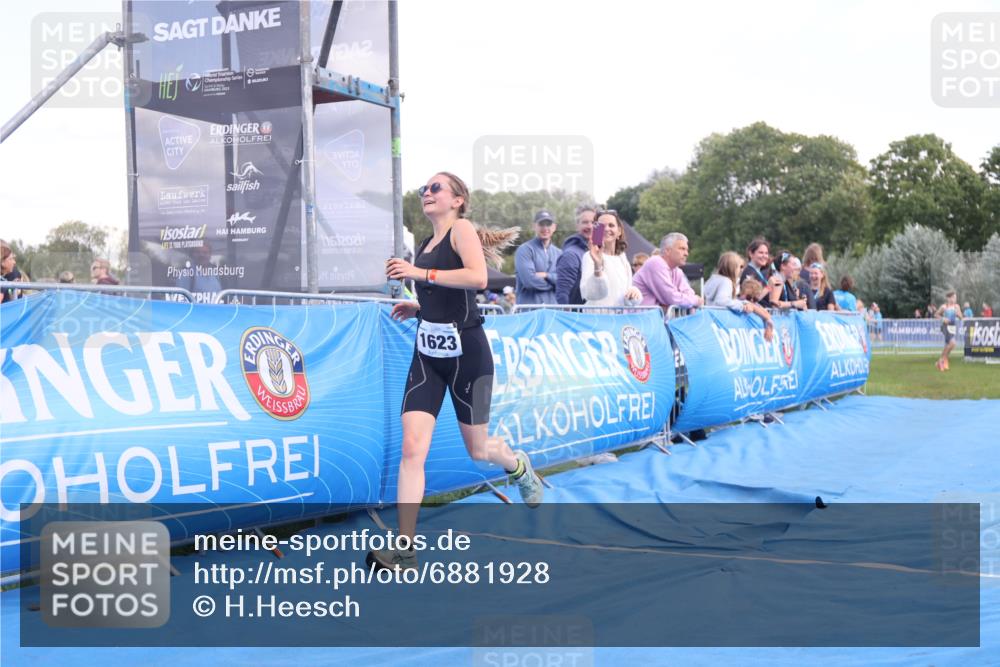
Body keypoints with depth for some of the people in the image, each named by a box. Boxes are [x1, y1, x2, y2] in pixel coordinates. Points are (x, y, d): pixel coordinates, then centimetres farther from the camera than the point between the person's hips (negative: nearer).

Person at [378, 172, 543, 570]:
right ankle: (404, 552, -10)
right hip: (427, 354, 6)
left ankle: (518, 466, 47)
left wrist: (421, 274, -23)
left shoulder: (462, 228, -7)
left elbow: (478, 277, -25)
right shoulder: (425, 245, 15)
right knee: (412, 449, -10)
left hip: (466, 353, -6)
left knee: (477, 450, 10)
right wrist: (418, 309, 11)